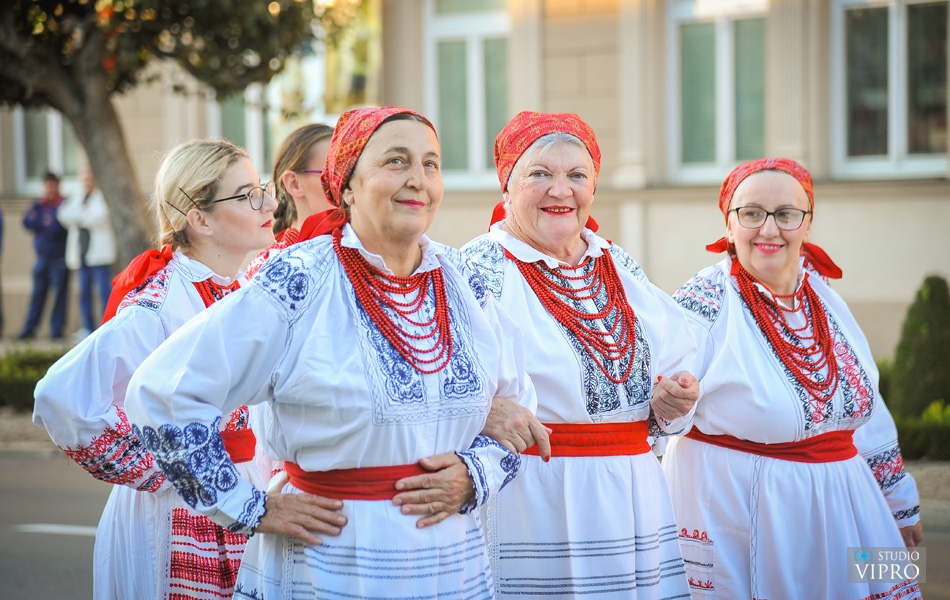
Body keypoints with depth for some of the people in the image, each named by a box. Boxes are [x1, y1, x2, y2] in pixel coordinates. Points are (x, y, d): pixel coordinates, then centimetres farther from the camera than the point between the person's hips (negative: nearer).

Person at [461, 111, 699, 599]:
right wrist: (483, 410, -30)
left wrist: (672, 402, 0)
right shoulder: (480, 269, -6)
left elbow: (671, 363, 21)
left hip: (634, 499, 6)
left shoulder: (620, 267, 13)